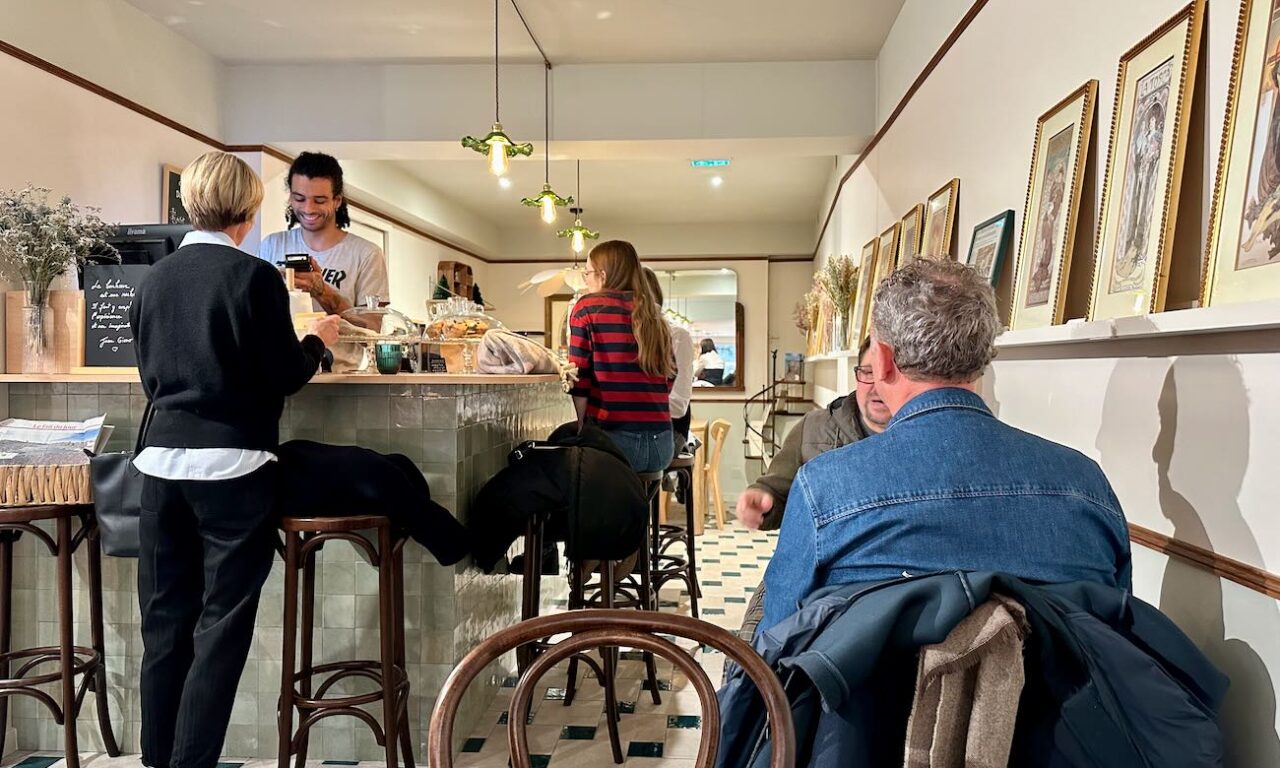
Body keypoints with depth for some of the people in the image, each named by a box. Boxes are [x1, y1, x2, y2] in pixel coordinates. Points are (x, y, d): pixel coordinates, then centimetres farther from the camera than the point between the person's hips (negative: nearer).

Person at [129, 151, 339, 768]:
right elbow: (285, 376, -7)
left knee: (164, 621, 13)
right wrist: (318, 340, 11)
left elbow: (152, 375, 16)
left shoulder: (155, 278, 7)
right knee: (220, 624, 4)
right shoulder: (254, 275, -11)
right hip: (231, 465, -5)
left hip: (162, 462, 6)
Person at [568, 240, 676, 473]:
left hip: (615, 438, -5)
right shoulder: (654, 316, 13)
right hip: (661, 442, 5)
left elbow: (579, 377, -6)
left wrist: (580, 427, 2)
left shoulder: (587, 307, -1)